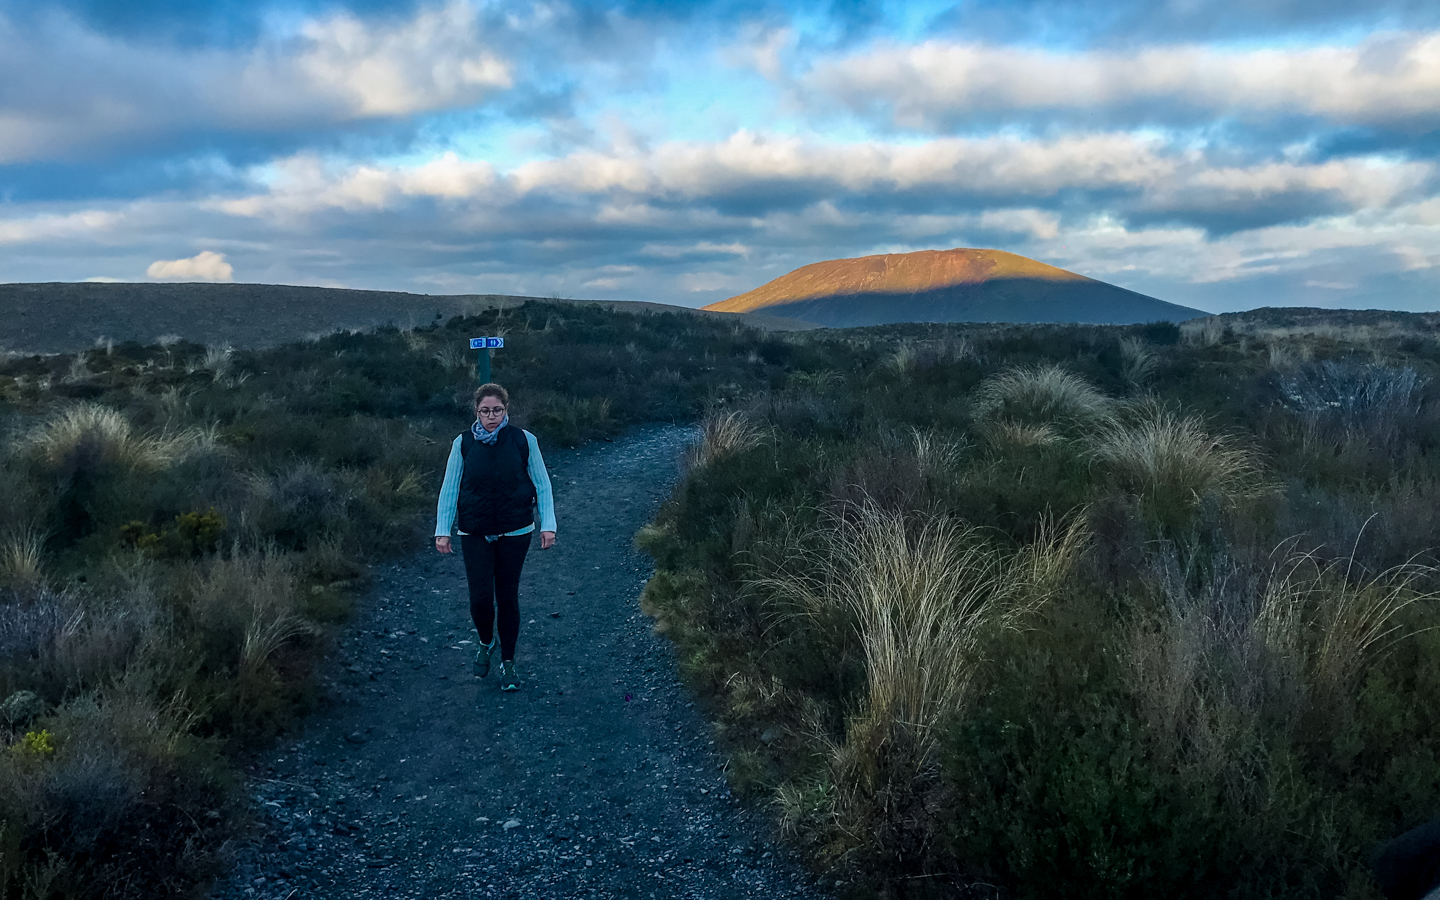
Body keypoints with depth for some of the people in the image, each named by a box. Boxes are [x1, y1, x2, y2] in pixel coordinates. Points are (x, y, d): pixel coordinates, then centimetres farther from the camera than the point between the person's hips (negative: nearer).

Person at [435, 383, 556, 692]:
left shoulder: (524, 440, -4)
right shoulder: (463, 443, -2)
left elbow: (542, 484, 2)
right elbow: (449, 488, 4)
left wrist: (548, 525, -5)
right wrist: (442, 530, -1)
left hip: (515, 532, 0)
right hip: (474, 533, 0)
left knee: (507, 597, 5)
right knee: (480, 597, -6)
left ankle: (508, 663, 21)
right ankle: (486, 642, 27)